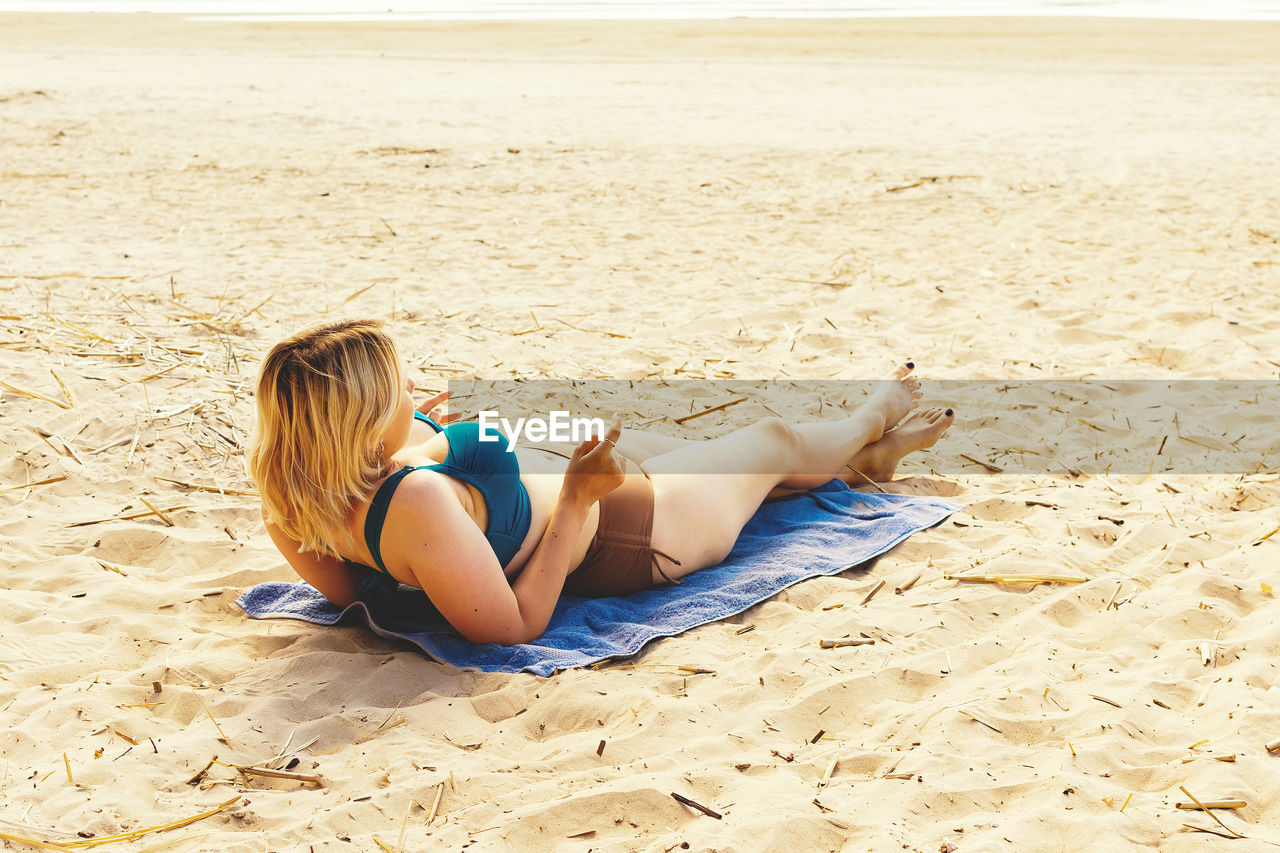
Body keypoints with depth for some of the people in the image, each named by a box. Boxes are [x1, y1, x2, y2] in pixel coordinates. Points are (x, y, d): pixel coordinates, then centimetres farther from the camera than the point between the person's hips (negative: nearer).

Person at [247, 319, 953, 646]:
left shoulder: (295, 506, -21)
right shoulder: (419, 502, -46)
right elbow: (518, 624, -35)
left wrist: (402, 433, 1)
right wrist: (576, 502, -33)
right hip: (631, 536, -8)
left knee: (684, 445, 34)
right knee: (773, 438, 20)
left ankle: (865, 456, 63)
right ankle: (869, 423, 59)